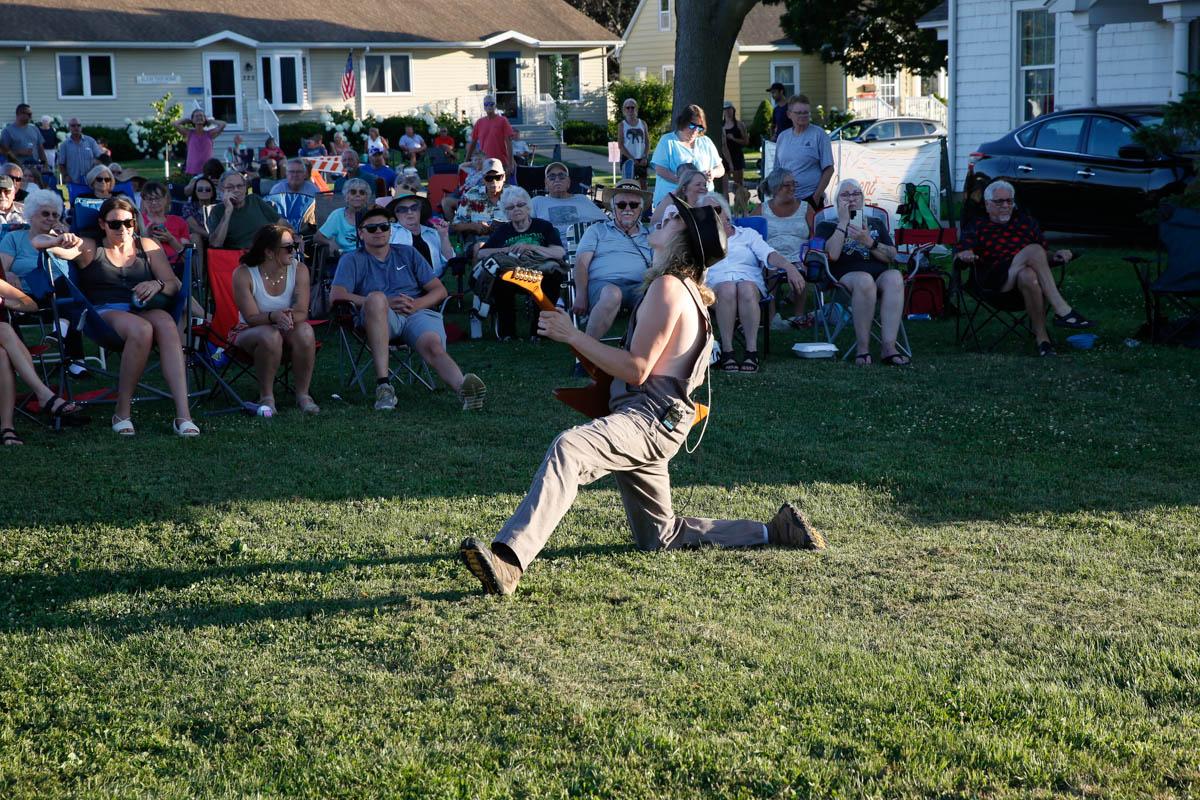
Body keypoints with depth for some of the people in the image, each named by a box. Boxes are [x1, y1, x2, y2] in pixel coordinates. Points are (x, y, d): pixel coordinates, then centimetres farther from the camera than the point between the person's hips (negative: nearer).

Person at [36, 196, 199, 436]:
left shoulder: (147, 246, 24)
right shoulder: (89, 248, 18)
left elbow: (175, 285, 15)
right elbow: (37, 242, 7)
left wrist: (158, 285, -10)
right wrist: (59, 241, -17)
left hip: (144, 311, 2)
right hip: (105, 312, -2)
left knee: (166, 324, -36)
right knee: (141, 329, -39)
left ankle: (183, 414, -47)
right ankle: (122, 411, -28)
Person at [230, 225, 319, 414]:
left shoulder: (299, 271, -8)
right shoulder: (243, 274, -17)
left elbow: (302, 312, -16)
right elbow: (251, 317, -20)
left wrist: (290, 317, -41)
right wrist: (274, 316, -42)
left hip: (286, 333, 3)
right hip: (249, 332, -3)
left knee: (305, 331, -31)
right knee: (270, 335, -37)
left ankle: (303, 394, -17)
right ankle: (266, 397, -19)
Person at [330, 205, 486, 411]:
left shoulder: (408, 254, 26)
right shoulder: (352, 260, 19)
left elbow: (440, 291, 18)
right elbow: (336, 295, 0)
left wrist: (417, 305, -5)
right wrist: (384, 303, -10)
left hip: (418, 314, 1)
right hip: (378, 318, -1)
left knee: (433, 347, -32)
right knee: (376, 296, -36)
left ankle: (464, 387, -64)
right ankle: (383, 384, -44)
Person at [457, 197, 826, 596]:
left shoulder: (668, 286, -11)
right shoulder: (688, 289, 21)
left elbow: (637, 369, -17)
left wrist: (572, 335, -14)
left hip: (648, 417, -11)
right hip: (647, 422, 11)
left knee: (567, 449, -37)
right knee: (659, 536, 23)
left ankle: (508, 560, -58)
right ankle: (773, 531, 26)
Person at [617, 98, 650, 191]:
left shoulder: (642, 123, 10)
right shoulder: (622, 125, 3)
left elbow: (647, 142, 8)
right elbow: (620, 145, -3)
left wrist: (645, 157, -7)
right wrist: (632, 159, -12)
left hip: (642, 159, 2)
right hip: (628, 159, -2)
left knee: (643, 185, 1)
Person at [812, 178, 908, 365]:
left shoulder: (876, 223, 26)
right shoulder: (827, 226, 17)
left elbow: (891, 256, 10)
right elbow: (832, 255, -5)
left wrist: (869, 242, -7)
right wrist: (843, 222, -2)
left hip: (880, 275, 3)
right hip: (846, 276, -3)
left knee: (894, 277, -34)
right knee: (864, 280, -39)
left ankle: (888, 346, -41)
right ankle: (862, 348, -34)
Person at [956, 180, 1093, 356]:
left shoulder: (1026, 222, 30)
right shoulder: (978, 228, 22)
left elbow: (1045, 254, 26)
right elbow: (959, 254, 7)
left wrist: (1057, 255, 3)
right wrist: (965, 255, -17)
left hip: (1027, 273, 2)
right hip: (995, 280, -2)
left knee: (1028, 276, -39)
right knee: (1033, 250, -31)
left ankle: (1041, 336, -42)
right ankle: (1062, 311, -39)